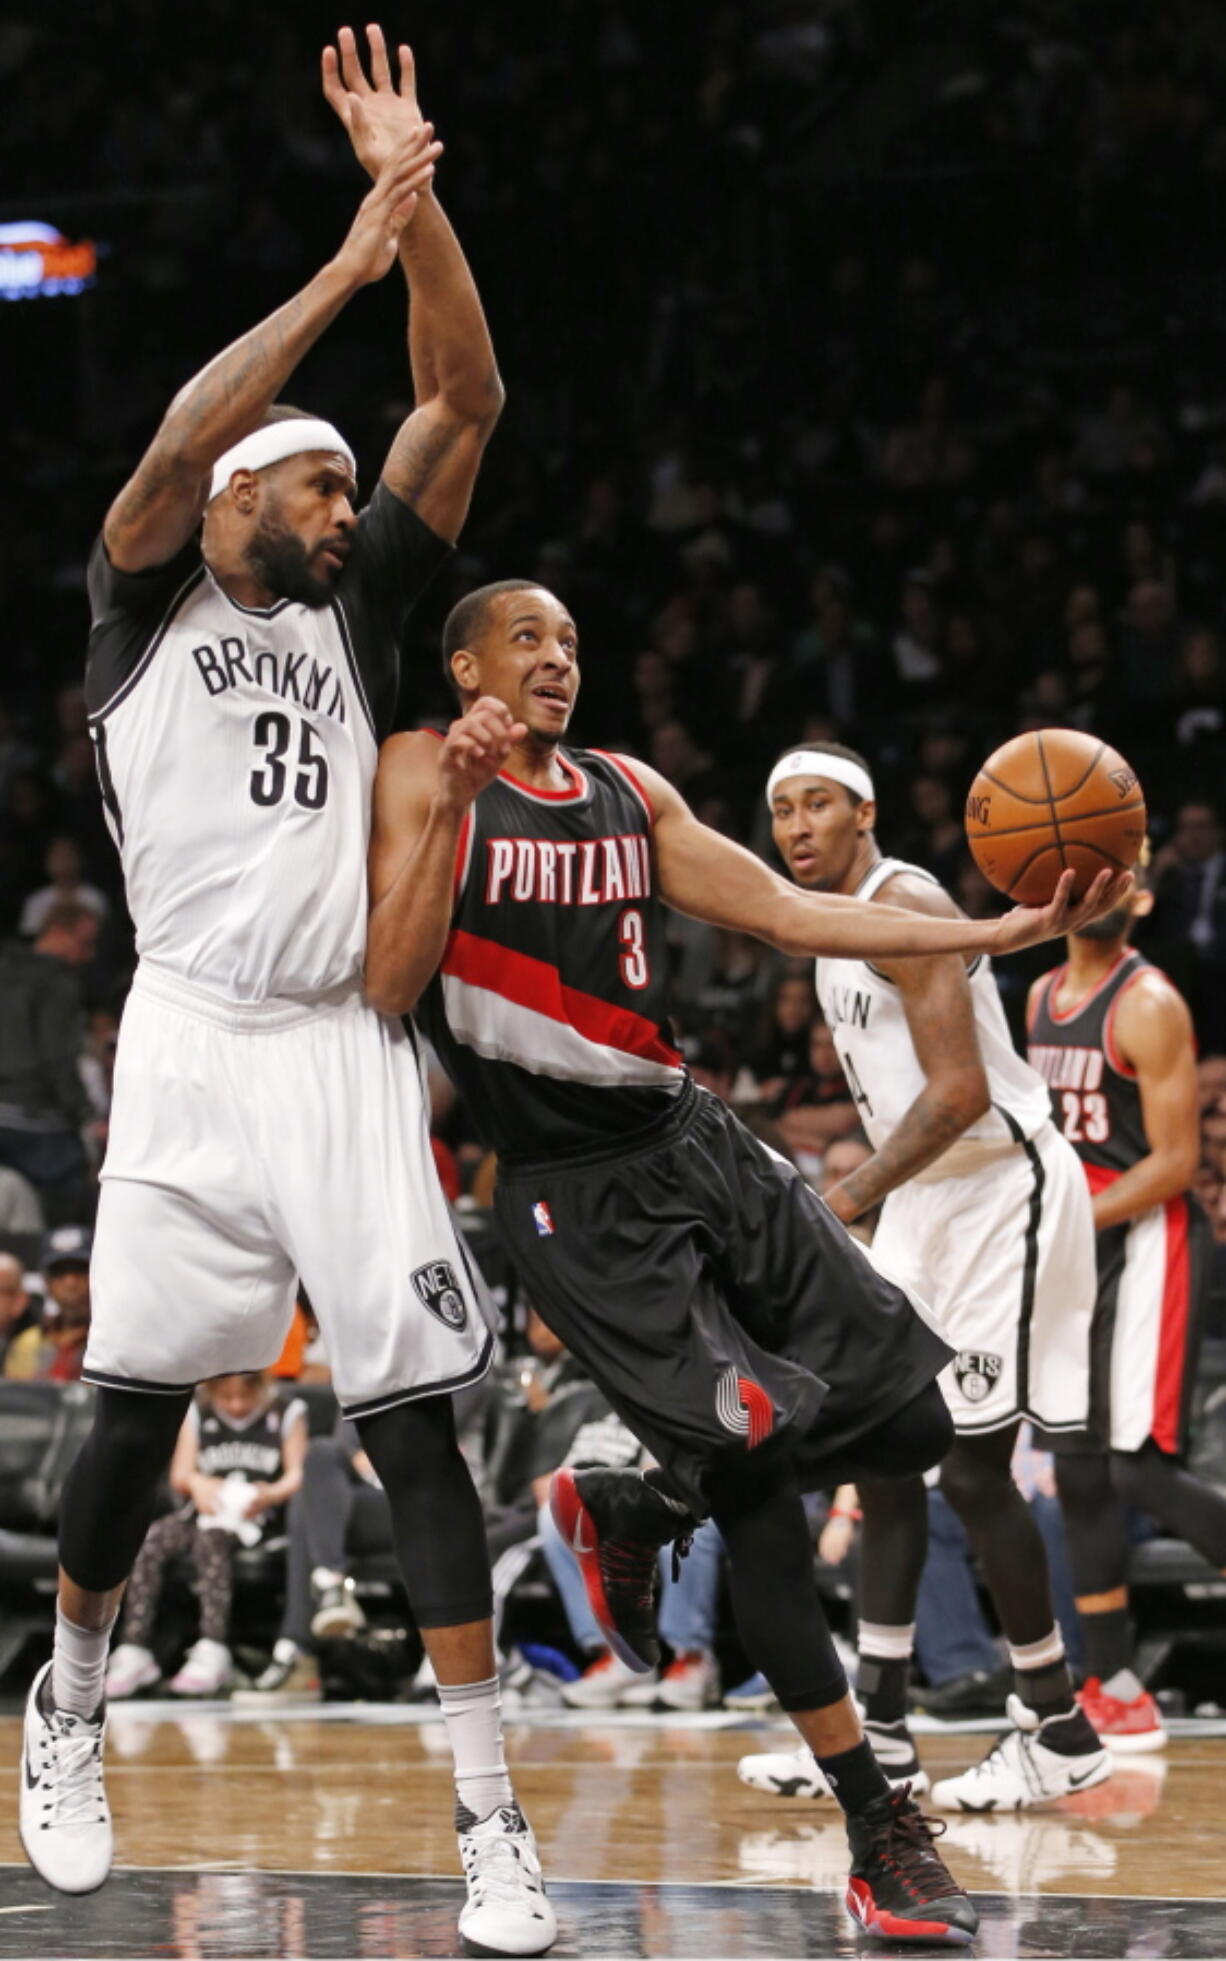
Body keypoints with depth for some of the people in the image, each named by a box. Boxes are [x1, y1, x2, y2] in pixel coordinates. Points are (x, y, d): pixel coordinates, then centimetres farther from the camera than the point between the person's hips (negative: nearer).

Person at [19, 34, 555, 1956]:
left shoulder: (356, 608, 15)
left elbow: (466, 404, 9)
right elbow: (182, 440, -11)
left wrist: (418, 198, -1)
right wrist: (348, 262, -13)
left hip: (346, 1052, 2)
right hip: (190, 1043, -2)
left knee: (414, 1413, -6)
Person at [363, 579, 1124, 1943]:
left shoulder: (631, 792, 13)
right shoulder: (421, 775, -4)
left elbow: (787, 916, 11)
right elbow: (388, 987, -14)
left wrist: (998, 933, 3)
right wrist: (453, 810, -24)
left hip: (694, 1146, 7)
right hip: (579, 1194, -7)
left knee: (911, 1419, 0)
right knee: (757, 1471, -16)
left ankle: (627, 1514, 25)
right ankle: (878, 1832, -9)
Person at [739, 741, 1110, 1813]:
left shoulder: (906, 909, -17)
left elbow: (961, 1091, -25)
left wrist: (847, 1201, -27)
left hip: (1005, 1190, -10)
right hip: (929, 1198, 10)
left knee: (973, 1468, -10)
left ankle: (1061, 1733, 0)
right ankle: (881, 1734, 9)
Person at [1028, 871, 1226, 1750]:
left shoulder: (1148, 1007, -12)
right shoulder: (1044, 997, 12)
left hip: (1149, 1241, -8)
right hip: (1075, 1246, 8)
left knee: (1141, 1466, -16)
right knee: (1081, 1468, 6)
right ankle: (1114, 1685, 13)